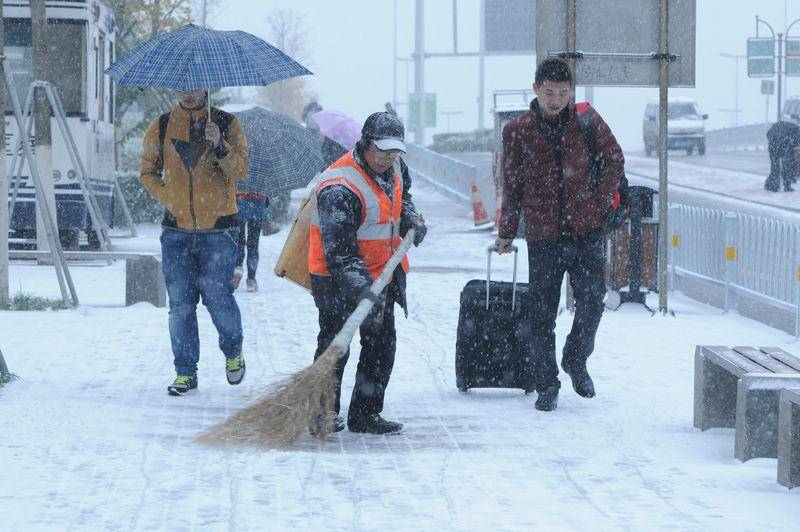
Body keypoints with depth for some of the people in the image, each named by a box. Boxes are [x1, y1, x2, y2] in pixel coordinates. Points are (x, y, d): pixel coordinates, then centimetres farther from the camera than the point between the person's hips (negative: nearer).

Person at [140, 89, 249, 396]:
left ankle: (233, 351, 23)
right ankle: (185, 372, 9)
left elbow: (240, 171, -8)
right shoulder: (161, 127, 6)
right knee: (180, 303, 0)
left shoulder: (227, 124, 1)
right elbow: (147, 171, 15)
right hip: (176, 230, 2)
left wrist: (219, 145, -24)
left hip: (218, 229, -2)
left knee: (216, 296, -5)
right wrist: (166, 197, -1)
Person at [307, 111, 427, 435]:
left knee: (382, 342, 9)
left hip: (383, 272, 8)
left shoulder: (395, 167, 0)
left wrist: (411, 220, 6)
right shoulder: (340, 188, -28)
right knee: (334, 344, -7)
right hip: (336, 276, -8)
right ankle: (322, 413, 4)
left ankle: (365, 413, 17)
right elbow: (338, 250, -32)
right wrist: (359, 286, -42)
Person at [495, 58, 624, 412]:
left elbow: (614, 160, 11)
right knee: (542, 313, 2)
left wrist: (599, 201, -1)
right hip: (543, 235, 0)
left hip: (586, 231, 0)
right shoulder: (518, 131, 1)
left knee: (592, 300, -5)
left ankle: (576, 361, 20)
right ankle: (545, 383, 14)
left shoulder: (587, 121, 1)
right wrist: (506, 233, 12)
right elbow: (512, 185, 10)